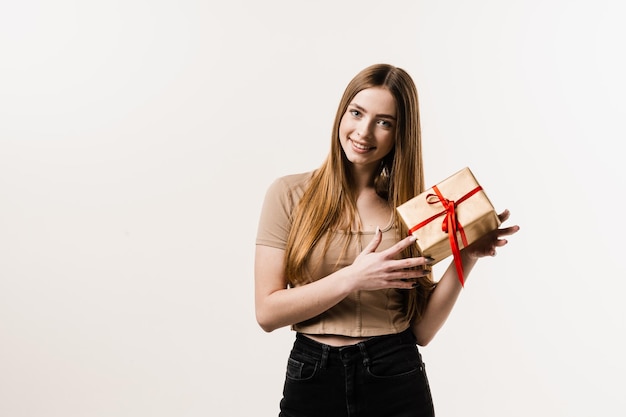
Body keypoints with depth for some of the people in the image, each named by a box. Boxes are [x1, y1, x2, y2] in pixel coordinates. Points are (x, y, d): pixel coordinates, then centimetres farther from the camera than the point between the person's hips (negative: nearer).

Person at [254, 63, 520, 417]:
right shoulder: (289, 194, -5)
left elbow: (422, 330, -1)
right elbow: (267, 312, -9)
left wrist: (465, 258, -13)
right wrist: (352, 278, -19)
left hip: (398, 384, 1)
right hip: (312, 379, -1)